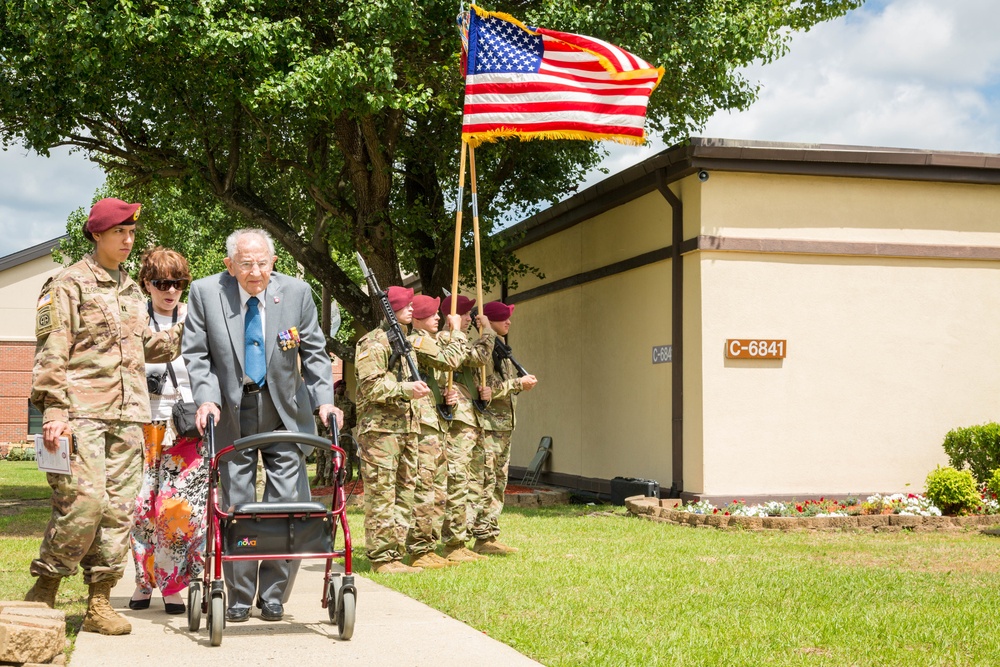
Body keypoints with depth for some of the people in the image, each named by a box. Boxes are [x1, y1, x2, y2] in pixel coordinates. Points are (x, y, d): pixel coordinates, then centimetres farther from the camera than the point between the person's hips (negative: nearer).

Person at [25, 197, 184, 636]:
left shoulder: (130, 290, 21)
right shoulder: (69, 284, 0)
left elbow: (148, 345, 31)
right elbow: (50, 353, -6)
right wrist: (53, 411, -15)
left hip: (127, 416, 7)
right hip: (82, 413, -6)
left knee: (119, 508, 2)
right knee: (83, 500, -16)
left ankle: (99, 603, 8)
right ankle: (44, 590, 1)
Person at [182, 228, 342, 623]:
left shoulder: (297, 292, -5)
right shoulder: (205, 292, -6)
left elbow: (314, 352, 2)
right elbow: (196, 353, -2)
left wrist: (323, 399, -10)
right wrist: (206, 397, -17)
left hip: (285, 410, 0)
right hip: (231, 411, 0)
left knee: (288, 501, -3)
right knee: (236, 503, 3)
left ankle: (273, 595, 10)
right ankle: (240, 597, 15)